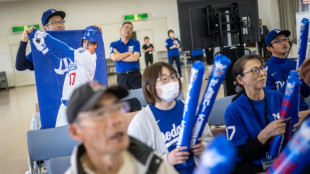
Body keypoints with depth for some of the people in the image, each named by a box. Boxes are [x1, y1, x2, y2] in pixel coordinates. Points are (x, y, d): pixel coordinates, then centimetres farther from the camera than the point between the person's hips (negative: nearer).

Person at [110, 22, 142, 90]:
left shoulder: (135, 43, 5)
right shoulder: (113, 44, 6)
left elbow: (135, 57, -11)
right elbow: (114, 58, -12)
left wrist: (119, 56, -7)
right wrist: (129, 53, -7)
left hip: (135, 74, 0)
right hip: (121, 76, 0)